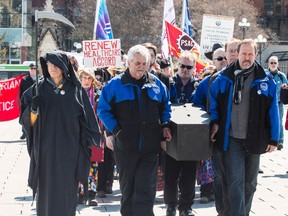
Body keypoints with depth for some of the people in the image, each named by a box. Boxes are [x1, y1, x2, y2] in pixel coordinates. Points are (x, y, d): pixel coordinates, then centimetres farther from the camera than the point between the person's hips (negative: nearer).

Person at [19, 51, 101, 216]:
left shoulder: (76, 89, 5)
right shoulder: (39, 89, 6)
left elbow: (86, 117, 6)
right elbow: (29, 121, 3)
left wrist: (88, 141, -3)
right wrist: (34, 108, -17)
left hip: (69, 150, 0)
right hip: (45, 149, 1)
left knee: (67, 192, 1)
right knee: (47, 191, 2)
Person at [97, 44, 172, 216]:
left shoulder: (156, 84, 8)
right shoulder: (115, 84, 1)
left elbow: (166, 108, 20)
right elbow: (103, 109, 2)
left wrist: (165, 126, 4)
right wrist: (115, 129, -8)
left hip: (150, 146, 1)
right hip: (125, 145, -1)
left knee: (146, 189, -6)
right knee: (127, 189, 12)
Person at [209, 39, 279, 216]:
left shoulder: (265, 81, -2)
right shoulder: (224, 78, -1)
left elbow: (273, 111, 0)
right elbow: (213, 102, 12)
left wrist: (274, 138, -2)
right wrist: (215, 123, 0)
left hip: (254, 139, 1)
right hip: (232, 139, -1)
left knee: (250, 181, 13)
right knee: (235, 180, -9)